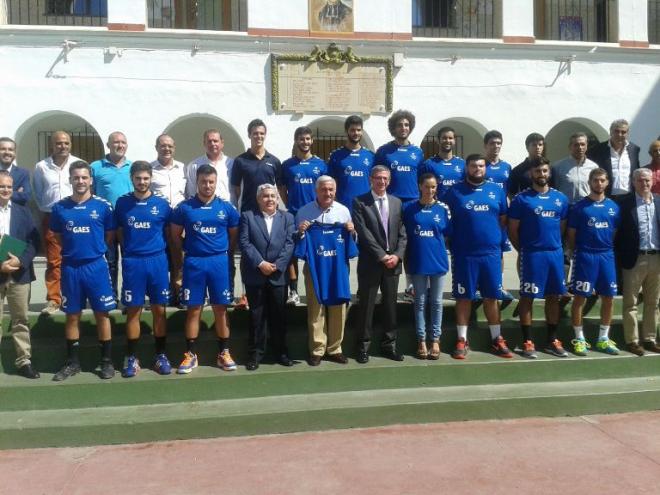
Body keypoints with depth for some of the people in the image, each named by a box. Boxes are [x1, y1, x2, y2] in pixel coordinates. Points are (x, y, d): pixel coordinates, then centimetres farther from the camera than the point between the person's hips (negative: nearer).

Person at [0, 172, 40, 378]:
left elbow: (34, 242, 3)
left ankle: (24, 361, 16)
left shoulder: (23, 211, 8)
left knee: (21, 320, 8)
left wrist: (20, 260, -14)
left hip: (19, 274, 2)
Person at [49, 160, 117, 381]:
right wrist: (73, 248, 5)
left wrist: (95, 249, 2)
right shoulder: (60, 207, 3)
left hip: (96, 266, -2)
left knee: (102, 313, 3)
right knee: (72, 315, 10)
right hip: (70, 267, 2)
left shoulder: (103, 206, -2)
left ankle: (107, 361, 14)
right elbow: (56, 237, 13)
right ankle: (72, 362, 22)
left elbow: (110, 236, 5)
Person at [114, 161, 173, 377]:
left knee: (159, 310, 5)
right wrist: (130, 251, 7)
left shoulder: (162, 204, 2)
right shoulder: (122, 203, 3)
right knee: (133, 311, 5)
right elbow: (119, 234, 11)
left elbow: (169, 234, 9)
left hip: (157, 261, 0)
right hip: (132, 262, 0)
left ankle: (161, 355, 17)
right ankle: (131, 357, 15)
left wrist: (158, 251, 6)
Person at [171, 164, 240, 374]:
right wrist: (184, 256, 9)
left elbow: (234, 235, 11)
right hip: (193, 263, 0)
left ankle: (223, 353, 16)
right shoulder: (184, 207, 0)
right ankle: (191, 354, 15)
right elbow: (176, 235, 8)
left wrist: (222, 253, 10)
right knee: (193, 309, 6)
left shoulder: (226, 208, 2)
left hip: (219, 262, 1)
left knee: (220, 309, 5)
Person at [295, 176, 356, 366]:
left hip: (338, 267, 2)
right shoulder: (304, 211, 0)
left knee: (338, 309, 6)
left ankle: (334, 349, 19)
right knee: (316, 309, 2)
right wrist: (300, 233, -15)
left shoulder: (343, 210, 6)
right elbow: (297, 240, 6)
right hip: (315, 267, -2)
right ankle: (317, 350, 13)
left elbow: (349, 239, 13)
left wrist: (351, 232, -7)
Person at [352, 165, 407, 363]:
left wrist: (397, 255, -6)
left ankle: (389, 345, 20)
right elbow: (364, 233, -11)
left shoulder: (396, 202, 11)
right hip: (370, 263, -4)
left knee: (390, 305, 9)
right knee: (366, 306, 2)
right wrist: (382, 256, -14)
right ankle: (363, 346, 13)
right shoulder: (360, 202, -3)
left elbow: (402, 233, 9)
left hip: (393, 262, 4)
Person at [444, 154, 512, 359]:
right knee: (464, 297, 5)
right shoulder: (455, 191, 0)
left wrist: (499, 242, 5)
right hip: (464, 254, -2)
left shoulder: (497, 190, 8)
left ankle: (497, 340, 21)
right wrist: (452, 245, -4)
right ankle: (462, 340, 14)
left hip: (492, 253, 2)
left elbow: (503, 220, 13)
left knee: (492, 297, 10)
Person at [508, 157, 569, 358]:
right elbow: (512, 229, -2)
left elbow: (562, 227, 16)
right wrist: (523, 250, 1)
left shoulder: (560, 198, 9)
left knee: (554, 297, 10)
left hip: (556, 253, 5)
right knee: (527, 297, 0)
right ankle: (527, 342, 8)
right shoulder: (521, 198, -4)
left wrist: (554, 244, 11)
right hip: (531, 254, -4)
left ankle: (552, 341, 21)